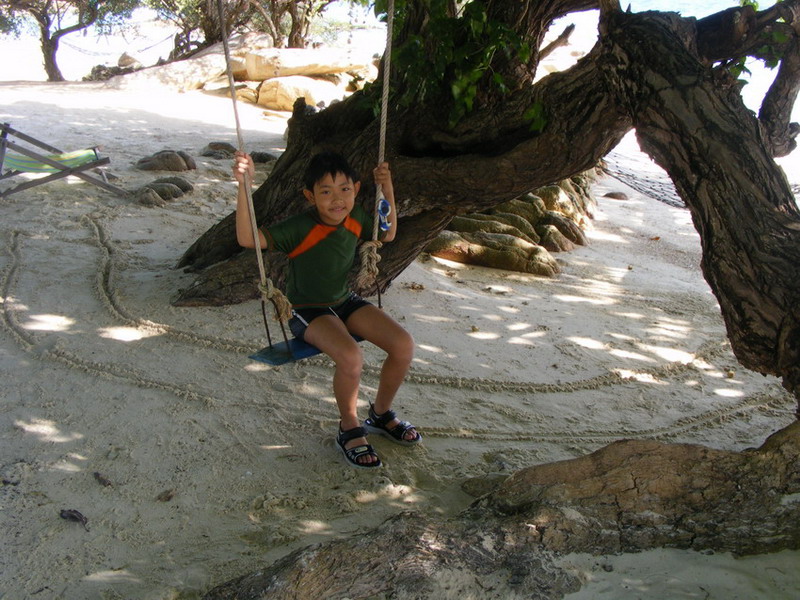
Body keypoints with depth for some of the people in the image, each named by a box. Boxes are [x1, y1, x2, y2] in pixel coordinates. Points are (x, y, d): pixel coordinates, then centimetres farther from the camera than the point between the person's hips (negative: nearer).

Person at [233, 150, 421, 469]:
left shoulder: (355, 217, -3)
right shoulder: (301, 228, -22)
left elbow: (388, 234, 17)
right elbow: (248, 238, -33)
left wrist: (387, 188, 4)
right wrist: (244, 185, -44)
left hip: (345, 301, 6)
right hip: (307, 311, -6)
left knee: (404, 345, -12)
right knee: (350, 356, -34)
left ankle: (381, 414, 16)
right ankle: (349, 429, -5)